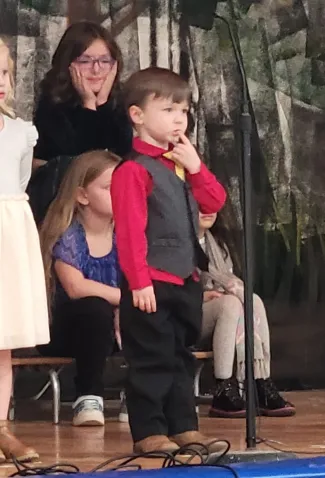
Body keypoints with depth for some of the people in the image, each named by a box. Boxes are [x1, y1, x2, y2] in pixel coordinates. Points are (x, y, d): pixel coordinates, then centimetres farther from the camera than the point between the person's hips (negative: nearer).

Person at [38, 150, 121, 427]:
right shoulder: (67, 235, -14)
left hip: (113, 326, 5)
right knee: (95, 308, -37)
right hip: (66, 329, -5)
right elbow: (75, 287, -28)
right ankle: (89, 396, -24)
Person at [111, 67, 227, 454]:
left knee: (180, 357, 14)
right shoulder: (134, 170, -12)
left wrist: (196, 167, -3)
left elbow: (215, 202, 10)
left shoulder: (182, 163, 15)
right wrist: (139, 282, -21)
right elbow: (130, 231, -17)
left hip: (185, 281, 9)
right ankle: (148, 432, 3)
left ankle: (184, 427, 21)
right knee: (151, 359, -3)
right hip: (152, 284, -8)